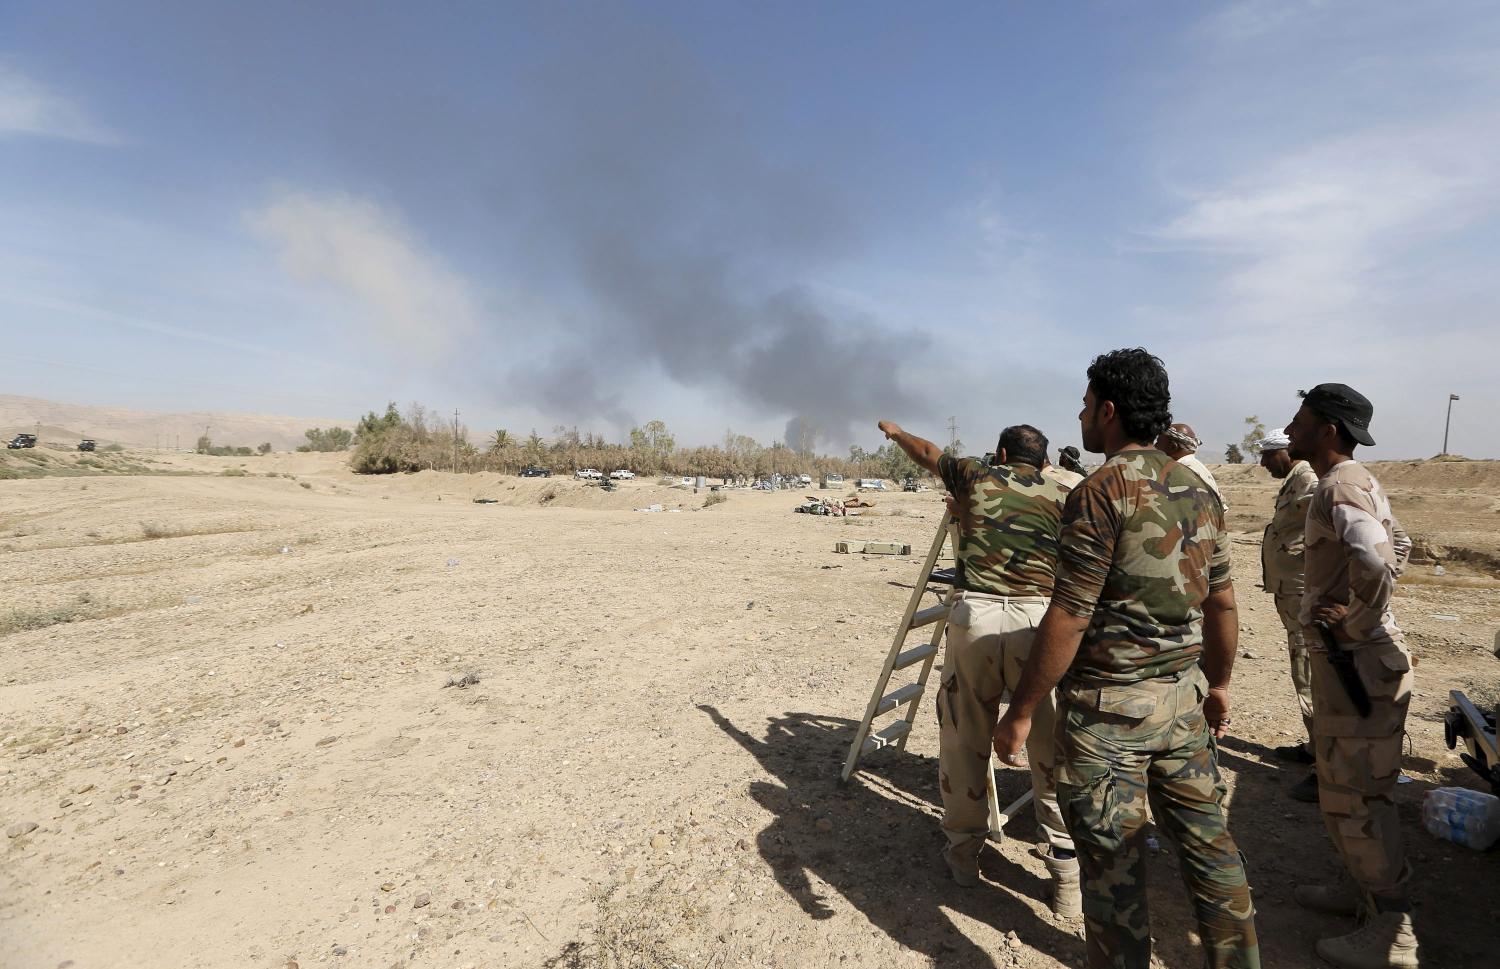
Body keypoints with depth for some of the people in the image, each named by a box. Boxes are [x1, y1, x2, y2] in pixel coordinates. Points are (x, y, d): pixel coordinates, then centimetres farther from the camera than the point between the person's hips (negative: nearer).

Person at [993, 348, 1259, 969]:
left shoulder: (1102, 492, -18)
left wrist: (1021, 711, -13)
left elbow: (1067, 619, -20)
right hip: (1184, 697, 8)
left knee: (1112, 864, 7)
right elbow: (1222, 604, 11)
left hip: (1107, 708, -7)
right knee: (1207, 840, 20)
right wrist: (1218, 684, 24)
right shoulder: (1200, 491, 6)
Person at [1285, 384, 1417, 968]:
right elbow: (1399, 545, 23)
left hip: (1358, 662, -10)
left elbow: (1375, 565, -35)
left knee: (1355, 795, 1)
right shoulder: (1357, 481, 11)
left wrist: (1358, 623, -19)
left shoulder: (1341, 486, -20)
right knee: (1341, 784, 22)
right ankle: (1363, 889, 38)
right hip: (1346, 659, 10)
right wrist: (1353, 602, 12)